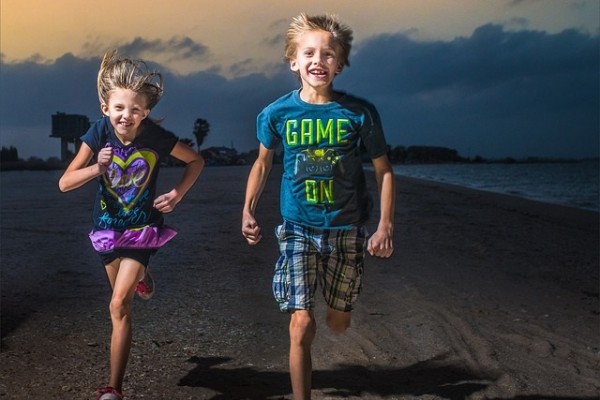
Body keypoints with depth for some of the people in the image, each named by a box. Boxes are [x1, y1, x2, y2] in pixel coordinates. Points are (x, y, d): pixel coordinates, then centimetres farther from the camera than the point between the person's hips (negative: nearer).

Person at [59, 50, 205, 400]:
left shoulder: (157, 137, -21)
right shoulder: (100, 133, -18)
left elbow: (196, 161, -3)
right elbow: (65, 183, -16)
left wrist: (177, 194, -15)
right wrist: (97, 168, -33)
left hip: (143, 227, -3)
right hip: (108, 225, 3)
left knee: (120, 305, -12)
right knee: (122, 294, 24)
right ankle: (141, 274, 64)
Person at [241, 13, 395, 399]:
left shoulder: (360, 113, -10)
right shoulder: (277, 113, -7)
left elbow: (384, 169, 0)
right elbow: (264, 162, 10)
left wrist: (386, 225, -5)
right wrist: (248, 211, 0)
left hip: (347, 230, 1)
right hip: (298, 229, 0)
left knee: (338, 322, 15)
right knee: (302, 326, -10)